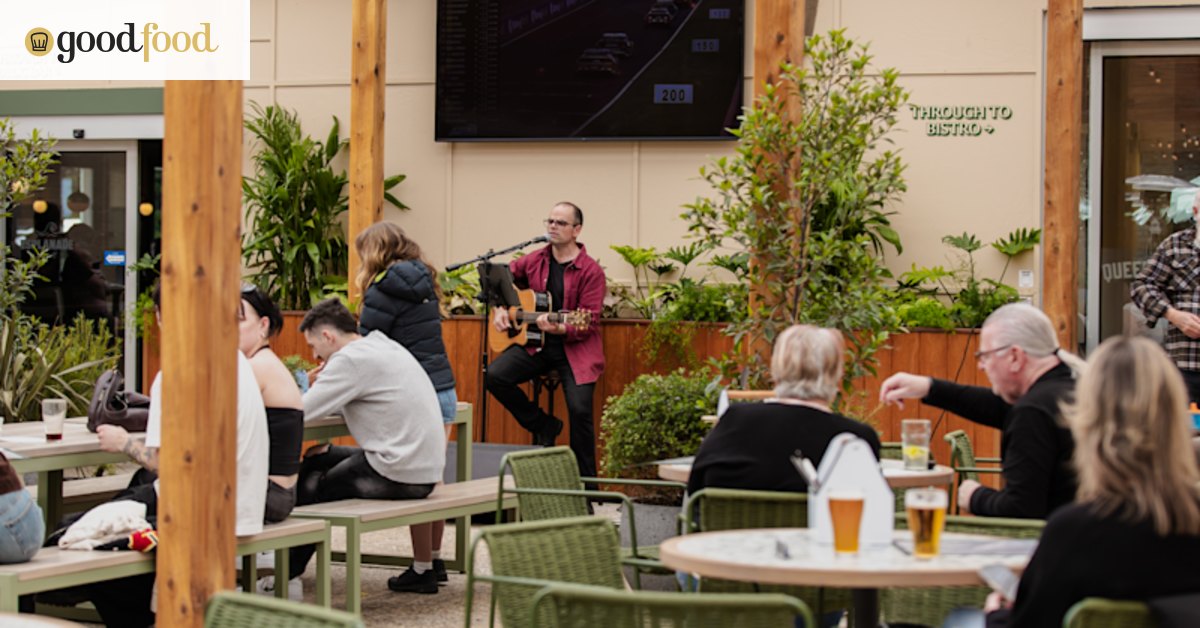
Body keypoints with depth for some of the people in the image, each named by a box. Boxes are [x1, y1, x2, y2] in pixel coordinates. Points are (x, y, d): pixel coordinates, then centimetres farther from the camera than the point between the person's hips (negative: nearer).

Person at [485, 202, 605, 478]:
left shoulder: (590, 271, -10)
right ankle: (544, 426, 4)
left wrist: (559, 328, -32)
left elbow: (588, 322, -14)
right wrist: (499, 308, 4)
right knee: (495, 375, -17)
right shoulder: (535, 260, 6)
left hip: (576, 349, -5)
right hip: (535, 343, 5)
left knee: (580, 410, -20)